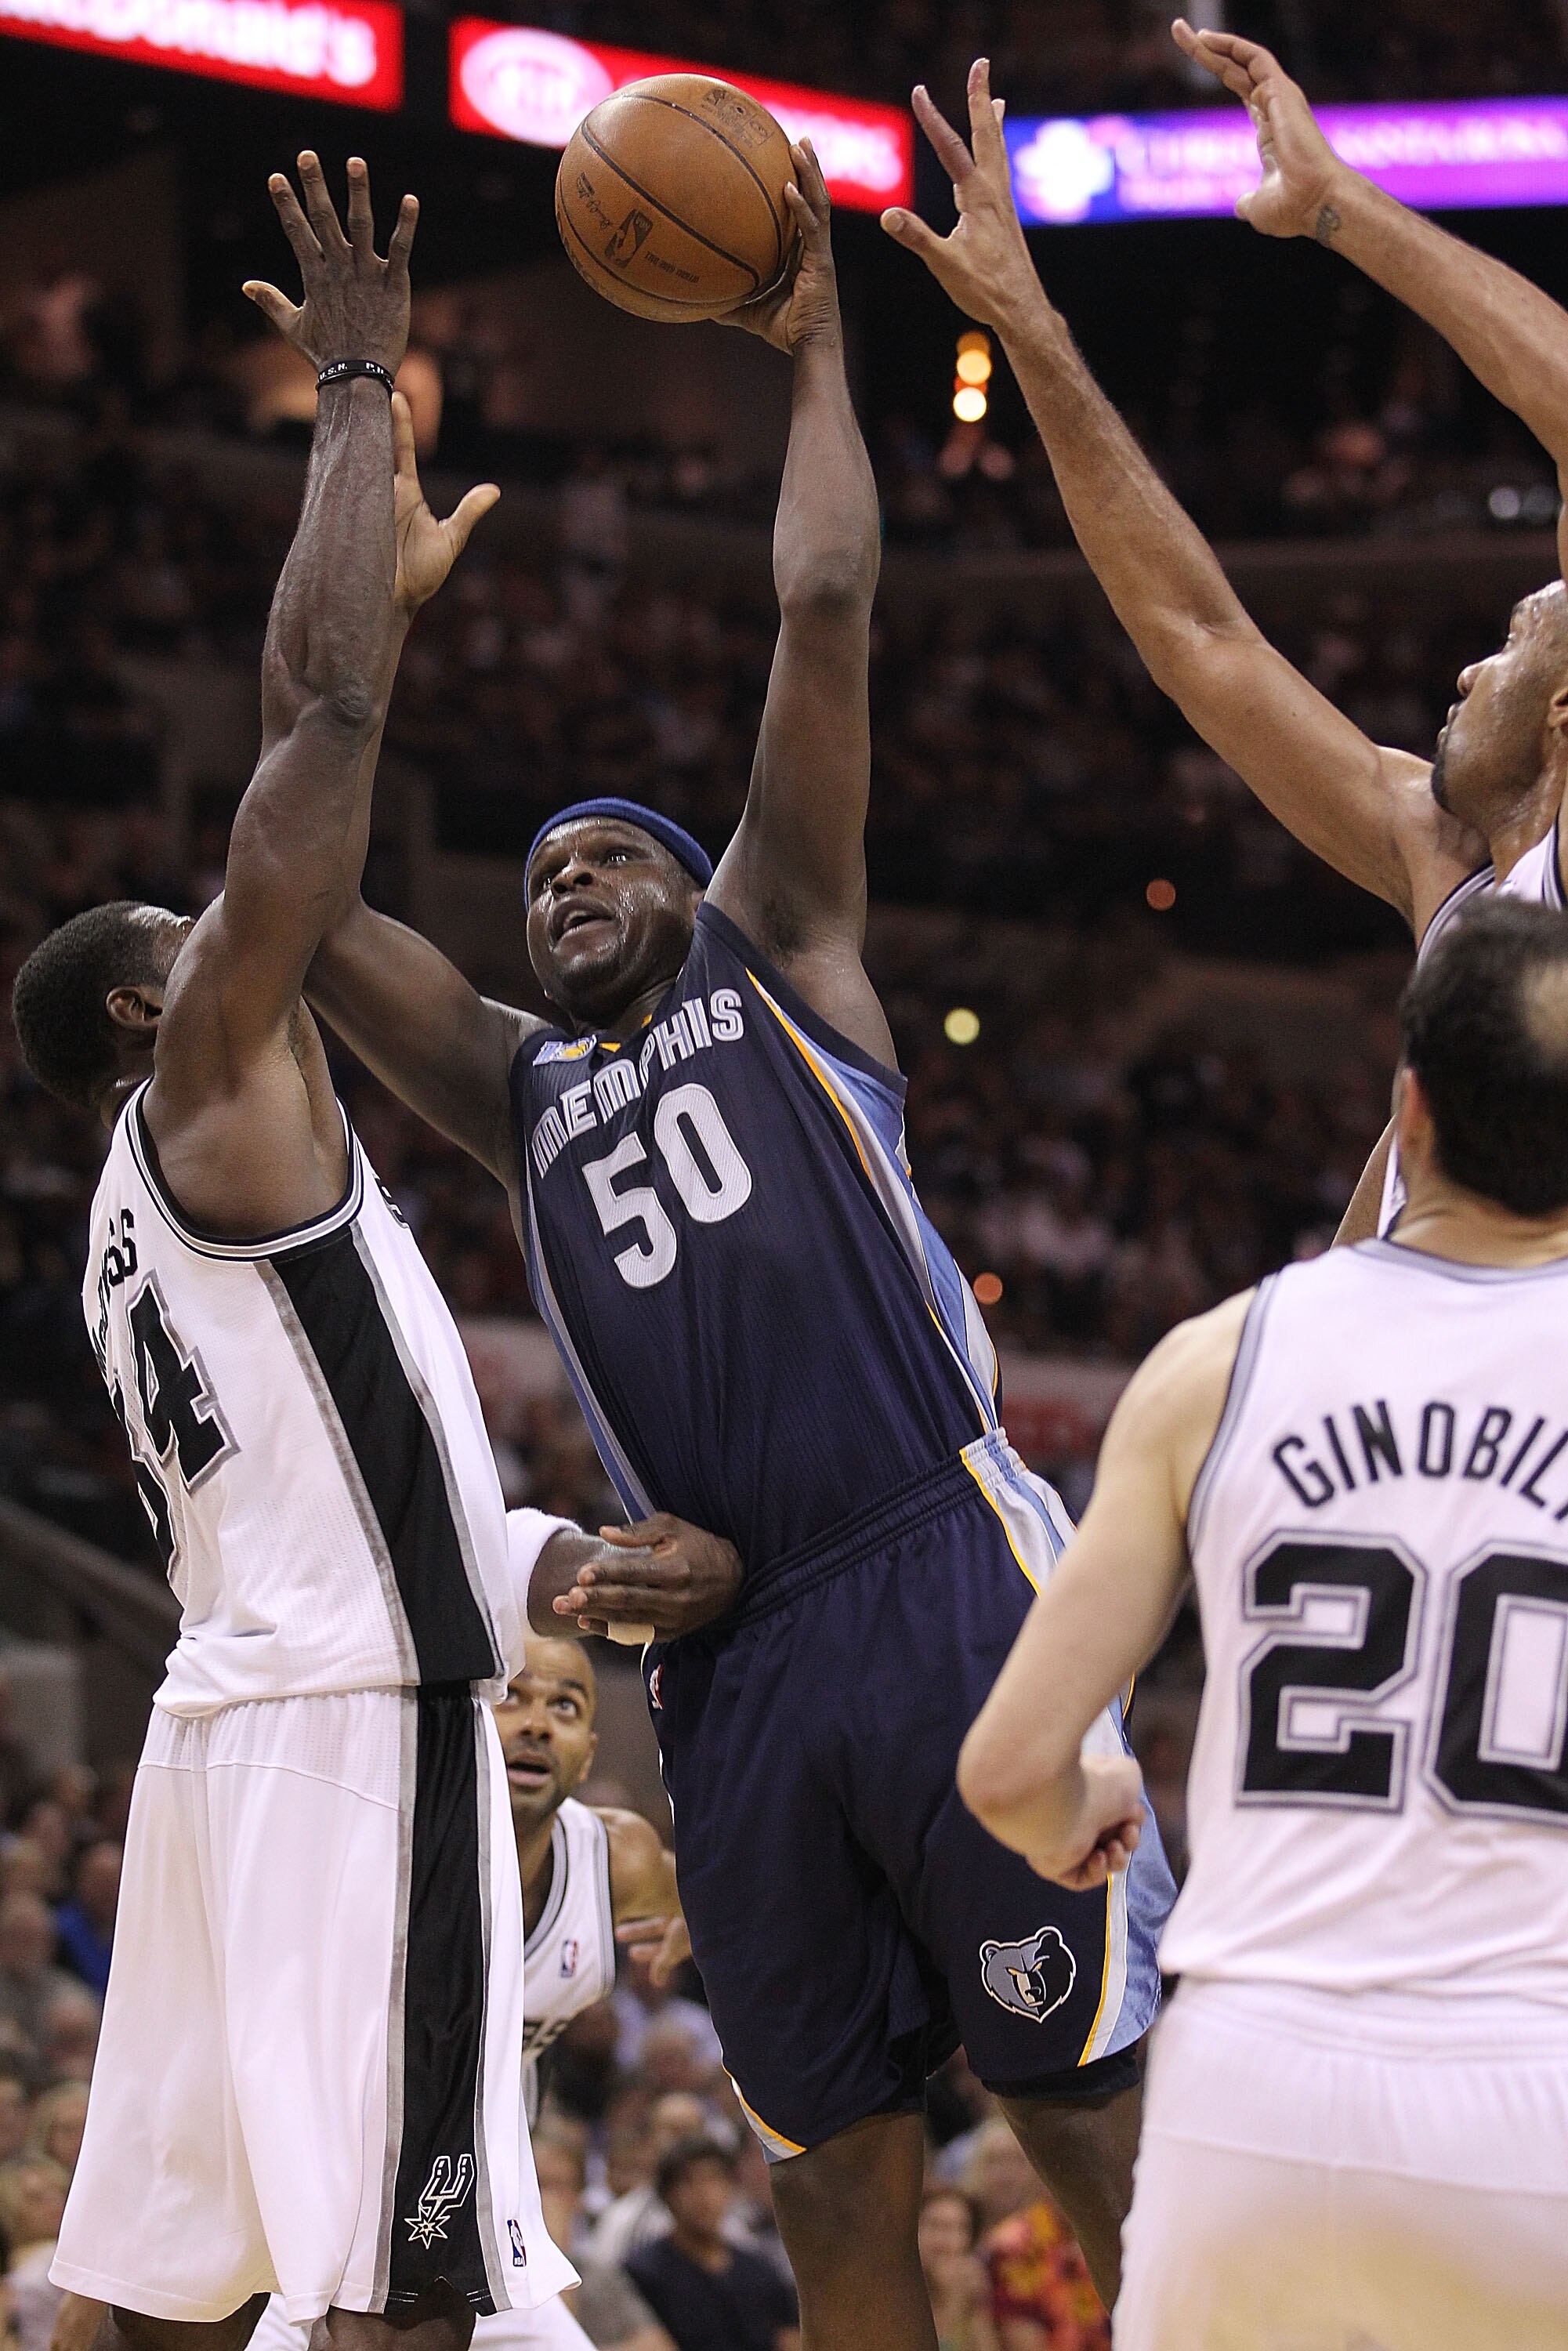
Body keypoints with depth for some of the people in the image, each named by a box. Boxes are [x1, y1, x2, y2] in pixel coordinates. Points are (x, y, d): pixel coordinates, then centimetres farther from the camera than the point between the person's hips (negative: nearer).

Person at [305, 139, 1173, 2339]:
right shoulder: (522, 1091, 23)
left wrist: (814, 351, 12)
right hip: (731, 1661, 5)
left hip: (947, 1584, -5)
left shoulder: (775, 960, 14)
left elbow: (827, 613, 6)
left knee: (1110, 2121, -5)